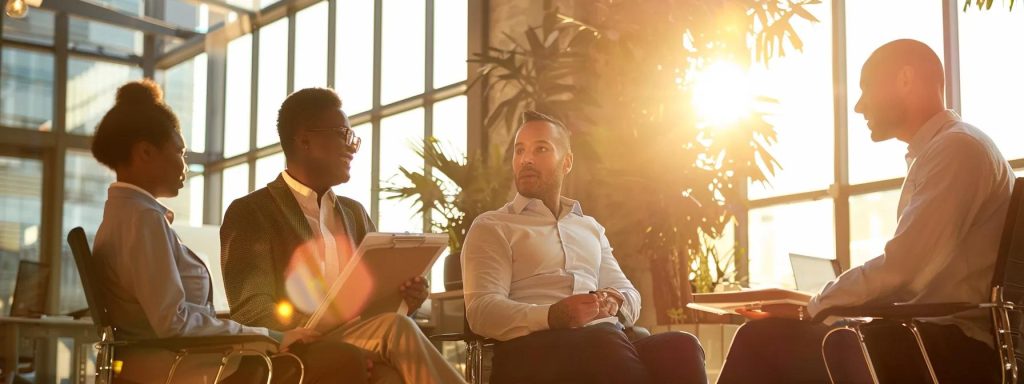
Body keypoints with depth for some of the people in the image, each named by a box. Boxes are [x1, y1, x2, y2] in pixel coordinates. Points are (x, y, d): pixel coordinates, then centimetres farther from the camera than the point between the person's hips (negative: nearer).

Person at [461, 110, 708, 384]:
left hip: (610, 344, 5)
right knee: (606, 345, -40)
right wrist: (553, 316, -23)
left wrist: (615, 302, -3)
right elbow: (482, 310, -4)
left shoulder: (591, 228, 30)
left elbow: (631, 299, 24)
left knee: (681, 348, -29)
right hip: (535, 348, -5)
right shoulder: (491, 227, 12)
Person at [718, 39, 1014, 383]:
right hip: (930, 338, 10)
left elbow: (900, 268, -19)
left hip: (954, 349, -10)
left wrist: (809, 309, -7)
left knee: (764, 341, -18)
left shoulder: (957, 147, -10)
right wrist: (813, 309, 7)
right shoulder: (936, 151, 23)